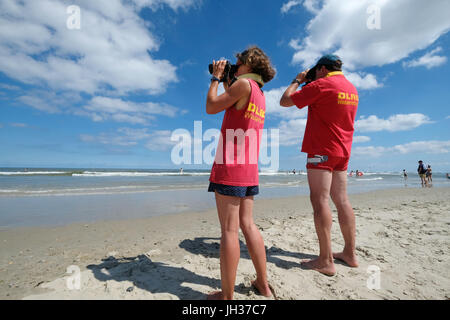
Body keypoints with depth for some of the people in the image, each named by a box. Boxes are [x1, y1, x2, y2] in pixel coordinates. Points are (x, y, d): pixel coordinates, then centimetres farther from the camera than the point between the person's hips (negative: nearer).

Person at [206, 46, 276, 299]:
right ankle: (263, 285, 24)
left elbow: (211, 107, -4)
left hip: (230, 165, -9)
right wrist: (226, 82, 31)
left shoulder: (244, 83, -4)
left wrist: (216, 78, 10)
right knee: (247, 224, 13)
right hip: (249, 168, 9)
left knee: (229, 229, -4)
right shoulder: (259, 94, 21)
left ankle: (227, 296, 8)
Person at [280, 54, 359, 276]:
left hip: (322, 149, -9)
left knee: (319, 200, -7)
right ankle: (350, 253, 20)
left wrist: (297, 80, 10)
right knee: (341, 200, 11)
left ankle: (326, 261, -3)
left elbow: (285, 101, -7)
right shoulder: (351, 88, 17)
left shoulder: (321, 85, -9)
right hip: (342, 151, 9)